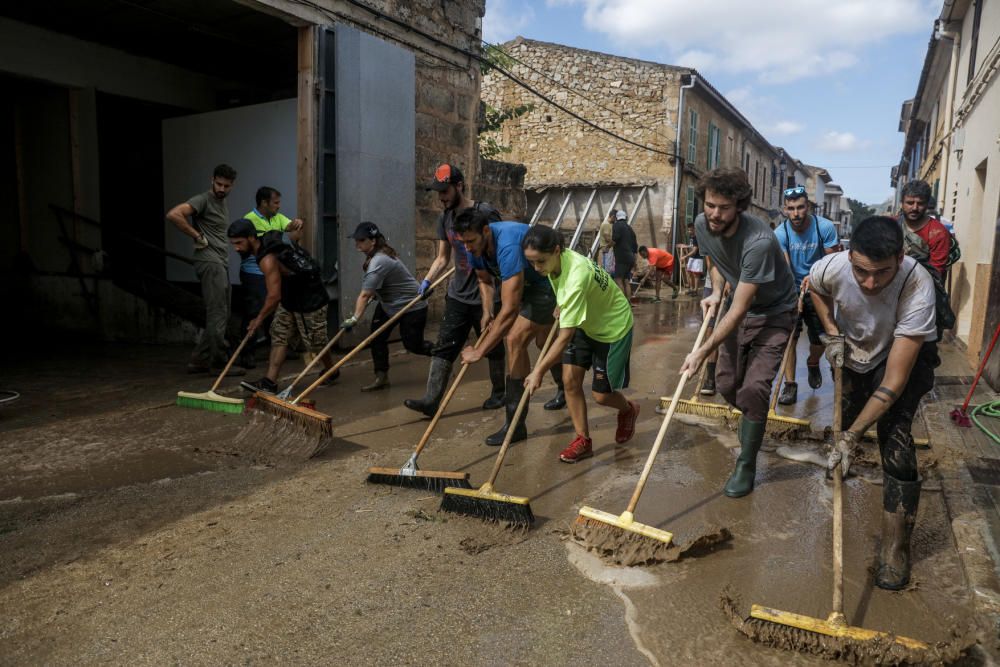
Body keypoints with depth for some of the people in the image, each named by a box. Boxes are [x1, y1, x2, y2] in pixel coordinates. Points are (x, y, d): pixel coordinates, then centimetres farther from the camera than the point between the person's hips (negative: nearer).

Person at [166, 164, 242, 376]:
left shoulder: (224, 203, 20)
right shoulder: (203, 200, -7)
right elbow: (173, 215, -22)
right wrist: (197, 236, -15)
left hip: (221, 263, 9)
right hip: (210, 262, -9)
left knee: (220, 315, 9)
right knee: (217, 314, -8)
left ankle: (199, 360, 15)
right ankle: (220, 362, -3)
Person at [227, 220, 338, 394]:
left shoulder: (268, 260, -30)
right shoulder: (266, 242, -3)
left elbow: (274, 296, -29)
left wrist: (259, 319, -15)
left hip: (310, 301, -10)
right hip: (290, 298, 10)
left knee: (315, 342, 7)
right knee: (279, 337, 3)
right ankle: (270, 382, 1)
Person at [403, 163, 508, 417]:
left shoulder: (485, 213, -11)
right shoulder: (445, 218, 8)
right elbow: (442, 258, 14)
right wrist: (427, 280, -1)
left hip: (485, 296, -5)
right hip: (457, 296, 6)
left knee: (493, 348, 10)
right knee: (443, 347, -1)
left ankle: (499, 392, 29)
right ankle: (431, 400, -2)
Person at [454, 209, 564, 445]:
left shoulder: (507, 246, -39)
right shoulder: (475, 246, -13)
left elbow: (509, 309, -44)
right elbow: (485, 279, 8)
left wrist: (479, 351, -43)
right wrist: (487, 310, -11)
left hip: (549, 283, -9)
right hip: (527, 283, 9)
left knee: (515, 340, -20)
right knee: (542, 340, 24)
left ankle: (515, 424, -13)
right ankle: (566, 389, 53)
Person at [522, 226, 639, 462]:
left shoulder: (577, 276, -40)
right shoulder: (556, 260, -16)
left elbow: (565, 336, -39)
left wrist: (539, 371, -38)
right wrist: (562, 308, 3)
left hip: (613, 327, -7)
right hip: (584, 323, 7)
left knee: (601, 394, -1)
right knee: (570, 379, -4)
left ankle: (629, 410, 34)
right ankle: (583, 440, 9)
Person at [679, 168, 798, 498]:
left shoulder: (759, 241, -36)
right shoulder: (703, 225, -15)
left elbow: (739, 311, -34)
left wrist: (703, 351, -35)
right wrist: (716, 292, -10)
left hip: (773, 314, -6)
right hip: (739, 310, 6)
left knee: (754, 389, -17)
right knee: (726, 383, 9)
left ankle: (746, 467, 1)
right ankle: (752, 420, 43)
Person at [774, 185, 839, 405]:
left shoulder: (825, 227, -15)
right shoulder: (780, 234, -17)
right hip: (791, 291, -1)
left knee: (820, 339, 6)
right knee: (789, 337, -11)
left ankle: (813, 363, 40)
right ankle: (790, 385, -3)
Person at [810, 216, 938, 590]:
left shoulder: (917, 287, -39)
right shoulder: (832, 268, -31)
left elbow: (894, 382, -38)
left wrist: (851, 436, -39)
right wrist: (832, 334, -10)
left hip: (907, 353, -3)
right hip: (855, 347, 4)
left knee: (894, 434, -19)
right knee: (847, 416, 7)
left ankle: (895, 549, -9)